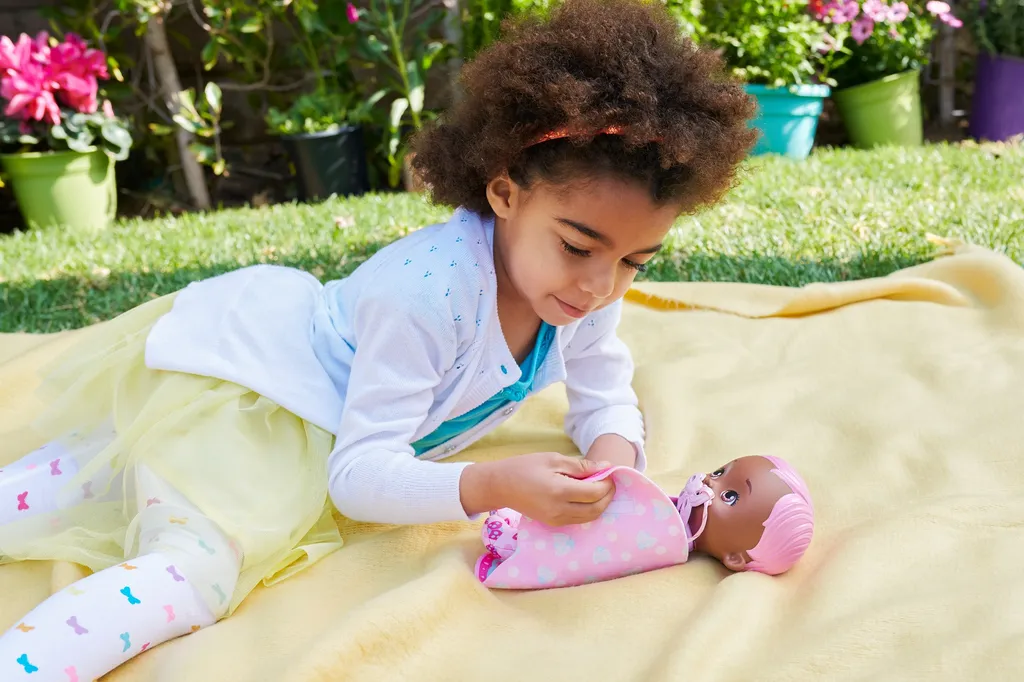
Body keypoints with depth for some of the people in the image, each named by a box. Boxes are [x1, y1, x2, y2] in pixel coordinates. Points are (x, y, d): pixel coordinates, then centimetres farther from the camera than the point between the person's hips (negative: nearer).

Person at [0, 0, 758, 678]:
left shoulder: (587, 287, -13)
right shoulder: (425, 293, -37)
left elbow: (606, 398, 1)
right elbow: (358, 473, -34)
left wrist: (614, 451, -22)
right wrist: (491, 486, -49)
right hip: (227, 376, -8)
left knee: (112, 480, 21)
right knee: (199, 570, -30)